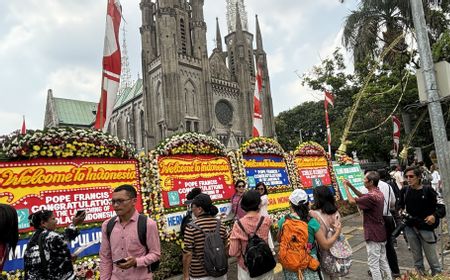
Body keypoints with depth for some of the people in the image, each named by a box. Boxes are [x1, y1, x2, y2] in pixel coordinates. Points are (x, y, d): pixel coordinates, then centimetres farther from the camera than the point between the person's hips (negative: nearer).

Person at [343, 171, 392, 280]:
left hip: (373, 235, -9)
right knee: (383, 260, 19)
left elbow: (352, 201, -17)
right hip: (381, 233, 9)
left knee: (373, 263, 2)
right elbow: (362, 196, 17)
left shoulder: (371, 196, -27)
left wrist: (345, 187, -5)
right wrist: (351, 186, 8)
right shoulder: (378, 193, 4)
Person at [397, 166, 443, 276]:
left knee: (432, 257, 6)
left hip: (426, 227, -3)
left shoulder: (428, 190, -8)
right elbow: (400, 205, 16)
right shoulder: (404, 191, 2)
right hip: (410, 228, 4)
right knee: (416, 257, 16)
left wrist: (434, 215, -18)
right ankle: (420, 275, 30)